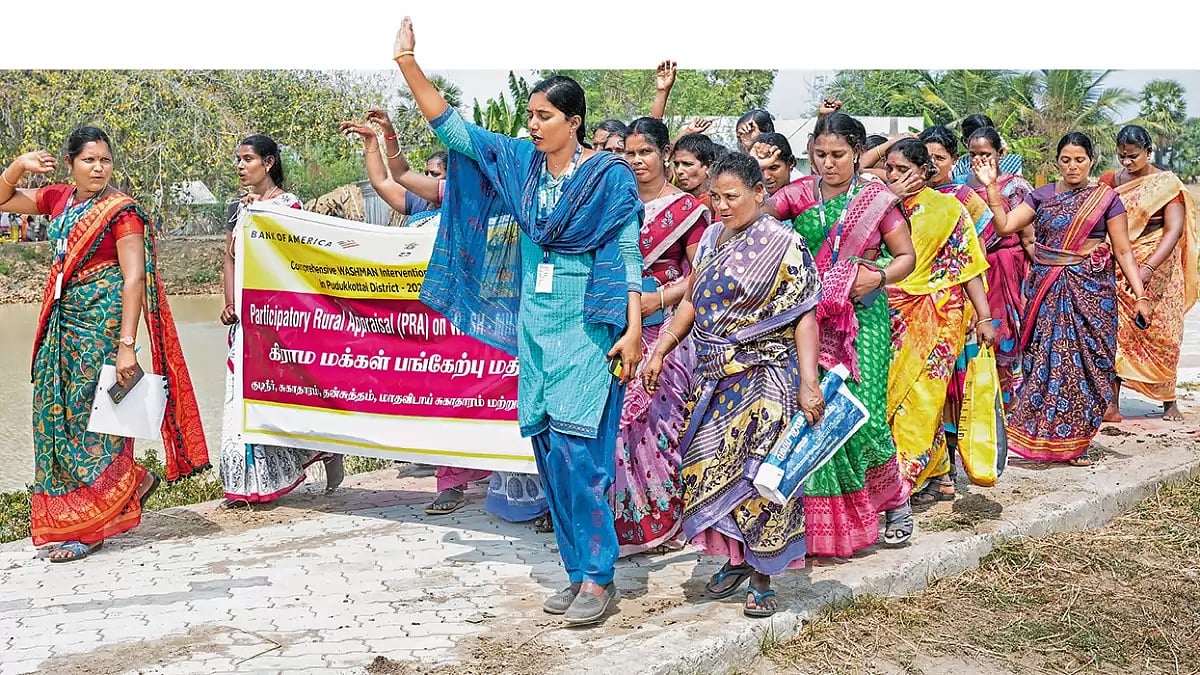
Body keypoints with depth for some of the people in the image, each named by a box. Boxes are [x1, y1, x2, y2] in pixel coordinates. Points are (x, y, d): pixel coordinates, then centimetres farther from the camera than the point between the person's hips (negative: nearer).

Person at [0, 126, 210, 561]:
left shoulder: (122, 211, -11)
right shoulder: (59, 199, 8)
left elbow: (134, 279, -17)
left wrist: (127, 345, -25)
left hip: (103, 324, -7)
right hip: (64, 322, 7)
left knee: (90, 416, -5)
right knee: (59, 413, 8)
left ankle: (89, 527, 3)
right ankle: (131, 482, 21)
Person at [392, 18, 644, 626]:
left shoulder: (609, 177, -6)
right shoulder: (518, 161, 7)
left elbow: (628, 256, -7)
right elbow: (450, 128, 6)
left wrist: (633, 330, -14)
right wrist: (407, 64, -3)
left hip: (587, 322, -6)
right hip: (533, 319, 6)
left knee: (573, 442, -12)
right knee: (546, 443, 6)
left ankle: (598, 577, -4)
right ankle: (578, 571, 15)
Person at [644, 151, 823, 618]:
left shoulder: (783, 244, -9)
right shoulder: (711, 238, 11)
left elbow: (805, 317, -13)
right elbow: (692, 302, 18)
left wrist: (808, 383, -21)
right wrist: (659, 352, 12)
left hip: (765, 375, -6)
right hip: (714, 375, 6)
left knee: (759, 470, -4)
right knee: (710, 465, 6)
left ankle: (763, 577, 6)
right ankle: (735, 558, 23)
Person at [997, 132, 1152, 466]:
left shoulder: (1106, 198, 2)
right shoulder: (1041, 196, 8)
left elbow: (1123, 252, 1)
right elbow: (1005, 226, -2)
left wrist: (1140, 295, -5)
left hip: (1089, 291, -2)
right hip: (1046, 292, 2)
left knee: (1083, 361, -1)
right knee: (1045, 360, 0)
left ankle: (1074, 442, 8)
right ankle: (1040, 436, 10)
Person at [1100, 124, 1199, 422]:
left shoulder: (1167, 184, -6)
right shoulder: (1109, 181, 4)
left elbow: (1174, 230, -15)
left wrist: (1147, 268, -27)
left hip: (1158, 268, -2)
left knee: (1161, 333, 4)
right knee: (1114, 332, -3)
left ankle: (1168, 400, 18)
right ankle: (1112, 403, -1)